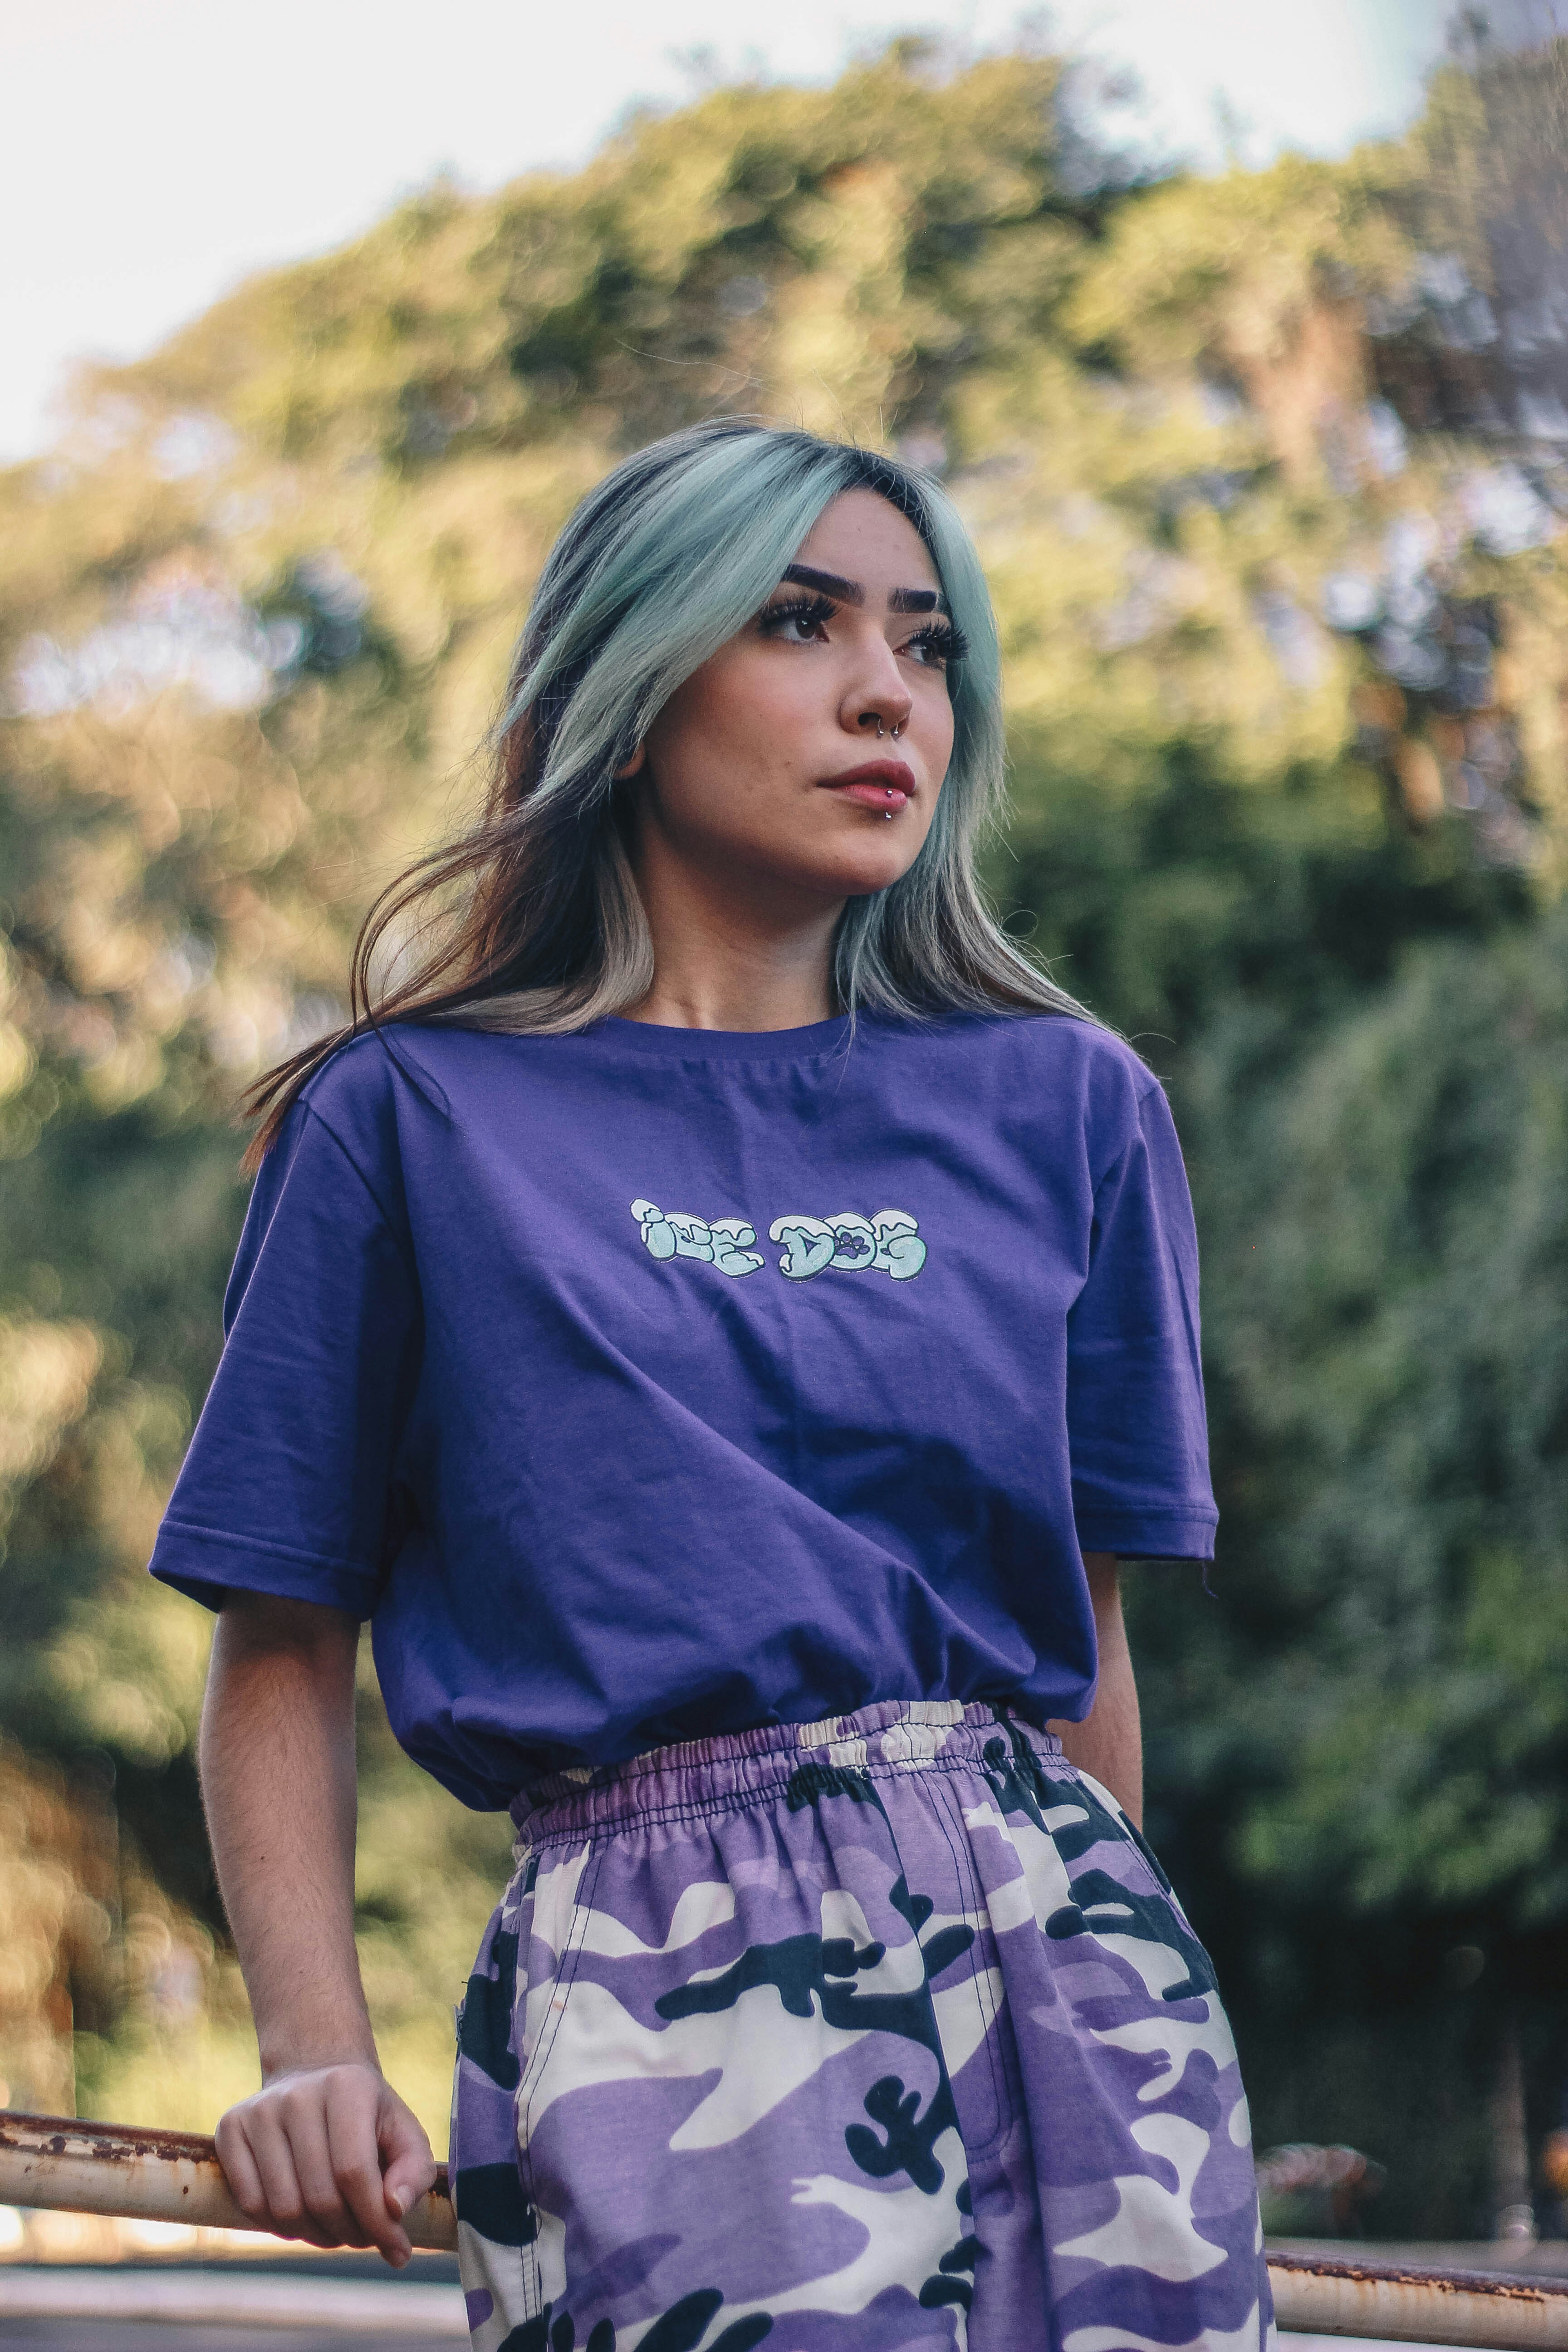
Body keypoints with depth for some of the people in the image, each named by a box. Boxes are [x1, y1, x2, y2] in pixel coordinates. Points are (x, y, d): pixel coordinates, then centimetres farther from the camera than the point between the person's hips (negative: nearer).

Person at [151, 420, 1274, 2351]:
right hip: (661, 1973, -3)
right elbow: (284, 1647, 7)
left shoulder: (1062, 1106, 14)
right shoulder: (415, 1119, 7)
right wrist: (316, 2051, -4)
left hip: (1054, 1944, 3)